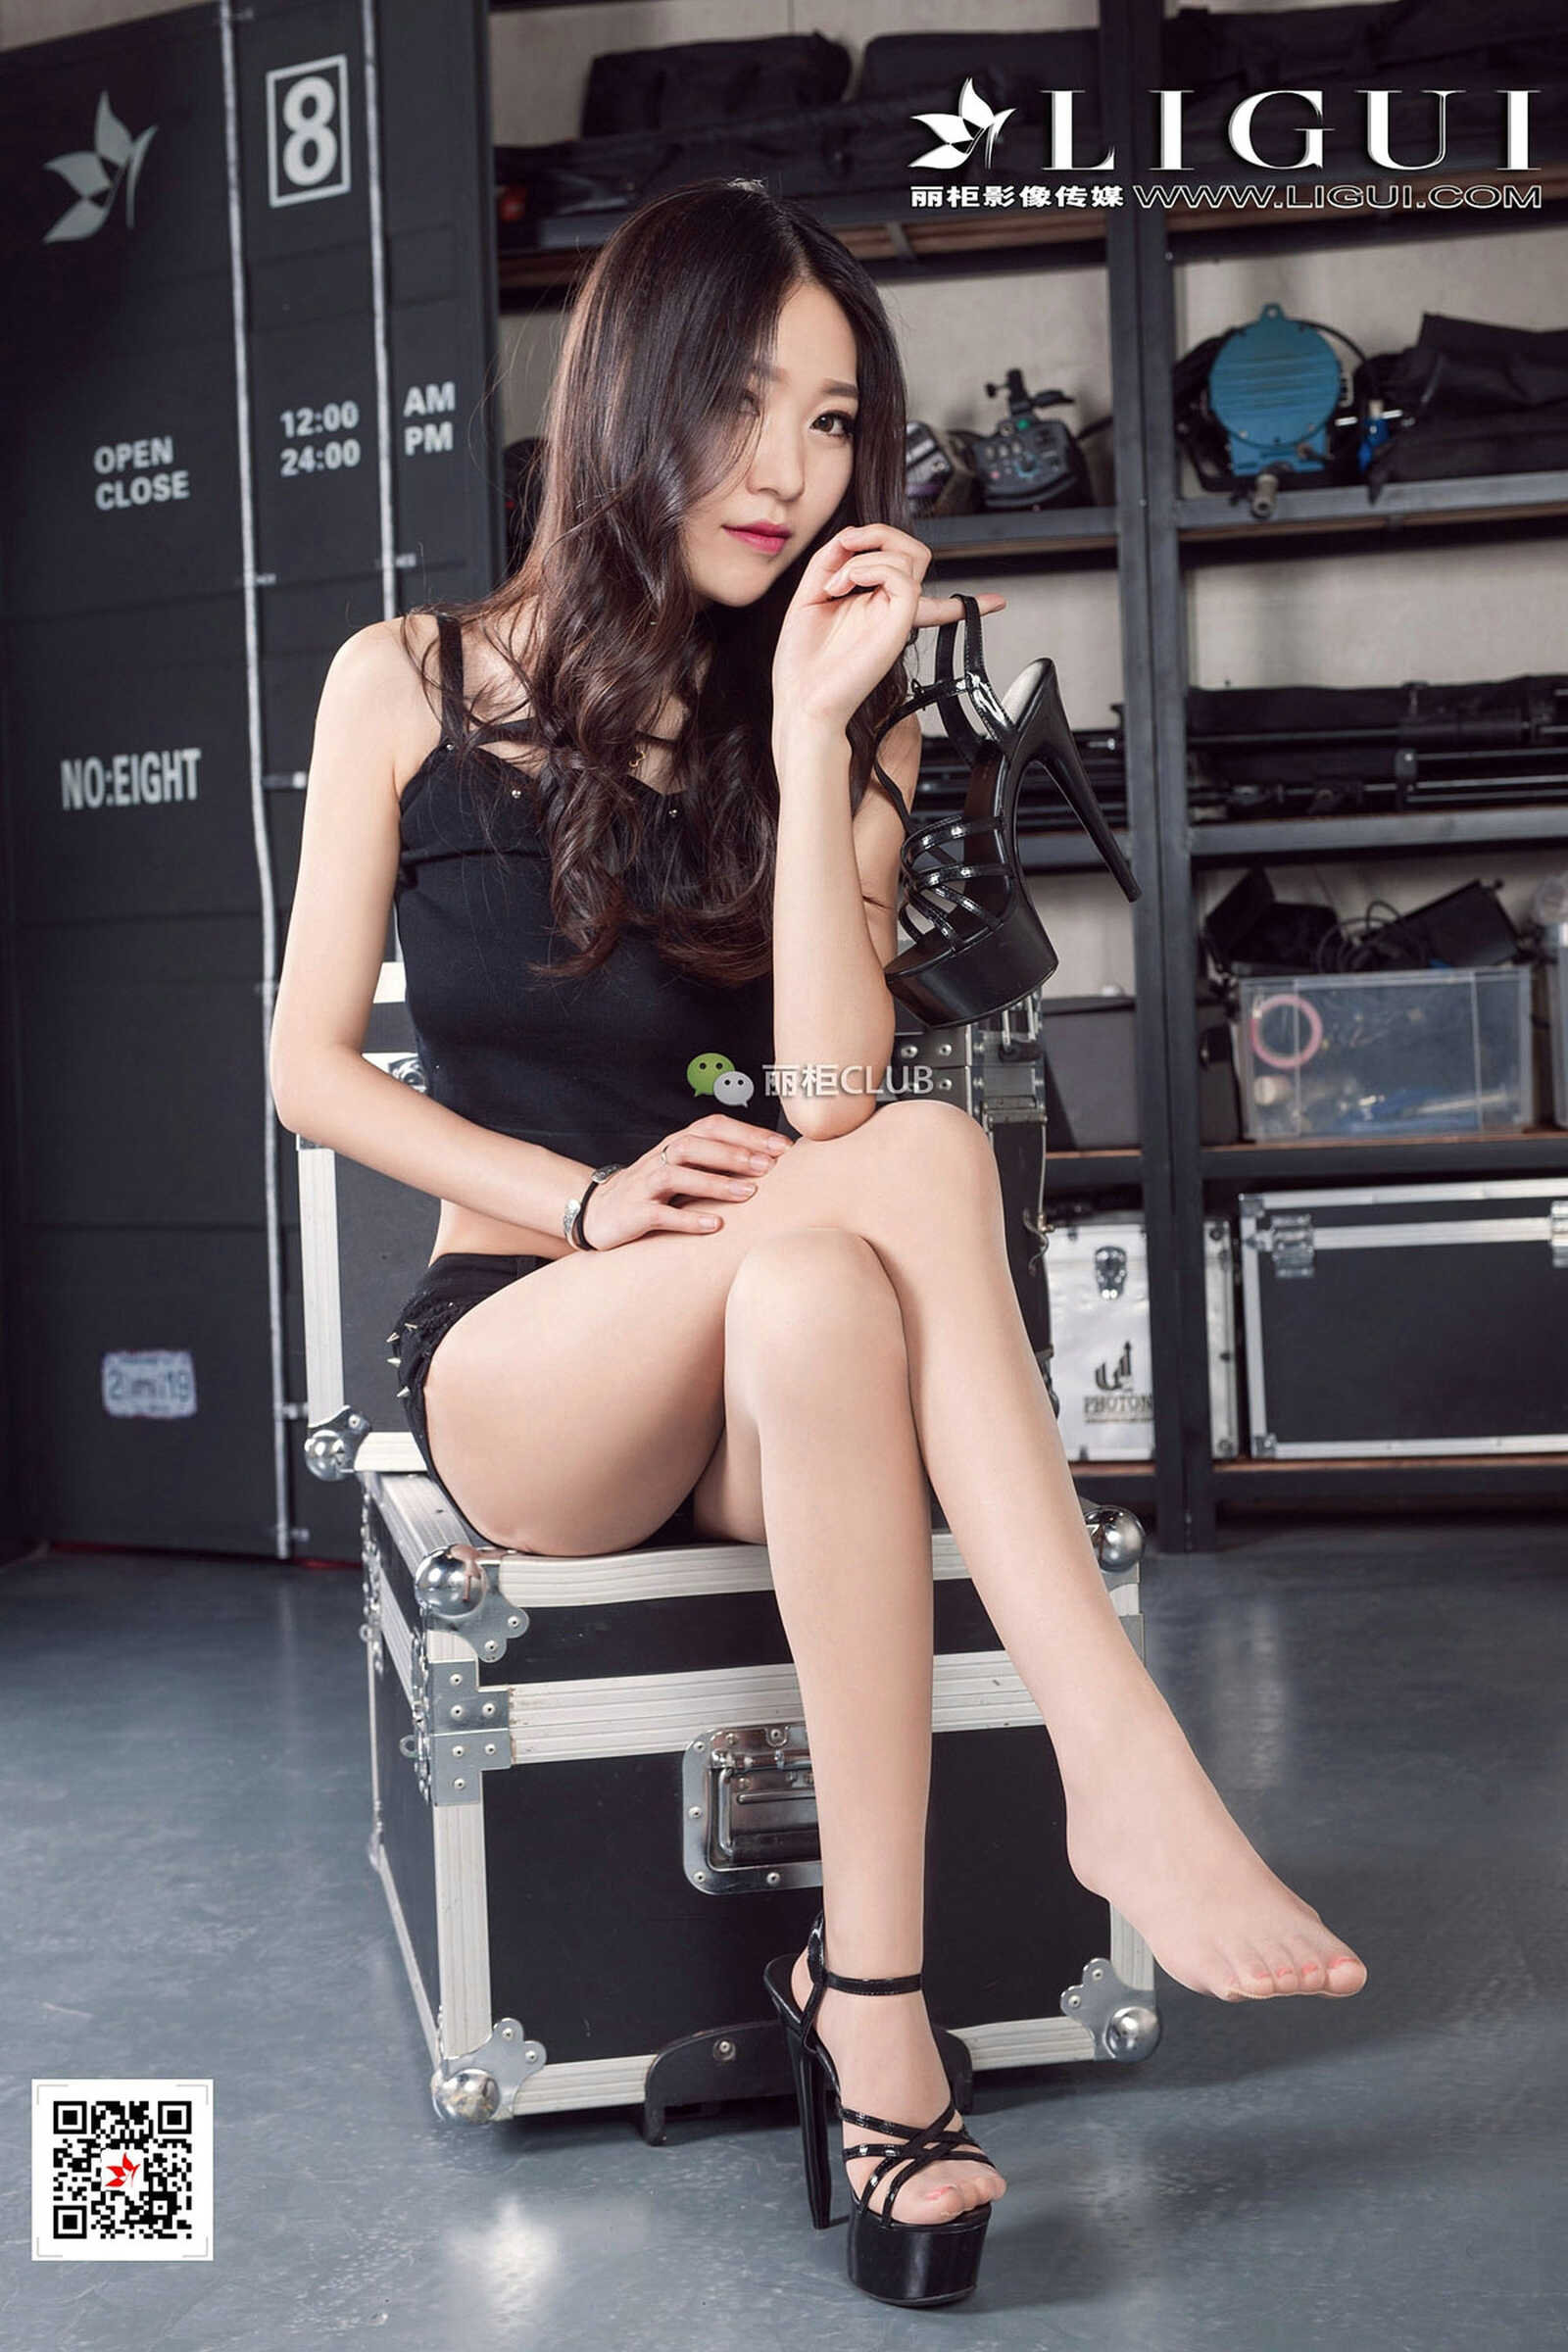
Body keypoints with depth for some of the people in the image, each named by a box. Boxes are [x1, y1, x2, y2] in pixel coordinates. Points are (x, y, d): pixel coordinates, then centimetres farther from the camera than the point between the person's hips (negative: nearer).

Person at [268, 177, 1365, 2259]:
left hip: (773, 1389, 2)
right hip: (517, 1366, -1)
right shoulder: (410, 685, 4)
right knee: (926, 1159, -32)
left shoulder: (854, 732, 8)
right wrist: (594, 1202, -10)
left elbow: (829, 1097, -8)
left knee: (825, 1300, -38)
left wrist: (809, 735, -13)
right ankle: (1122, 1764, -35)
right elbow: (311, 1065, 3)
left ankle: (875, 1991, -37)